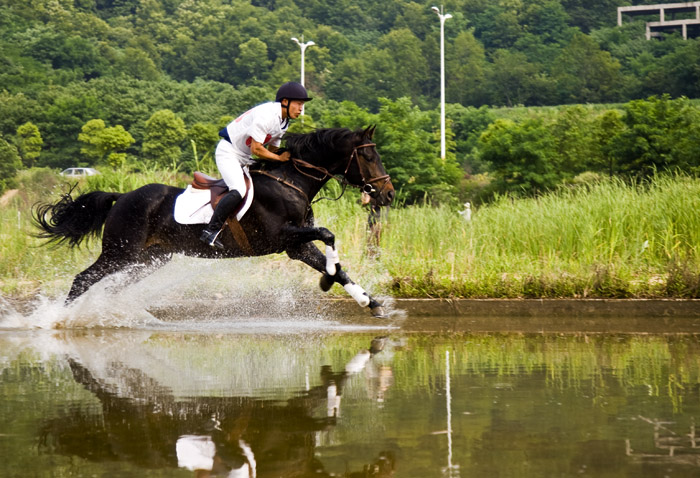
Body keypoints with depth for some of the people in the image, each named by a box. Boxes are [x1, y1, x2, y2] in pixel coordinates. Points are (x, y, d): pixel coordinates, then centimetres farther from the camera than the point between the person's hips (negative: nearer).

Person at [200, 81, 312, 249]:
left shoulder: (283, 122, 6)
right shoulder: (266, 115, -25)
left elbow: (272, 149, 14)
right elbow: (256, 149, -25)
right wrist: (280, 158, -17)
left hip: (244, 158, 10)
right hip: (228, 152, -10)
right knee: (238, 191, -27)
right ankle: (210, 231, -25)